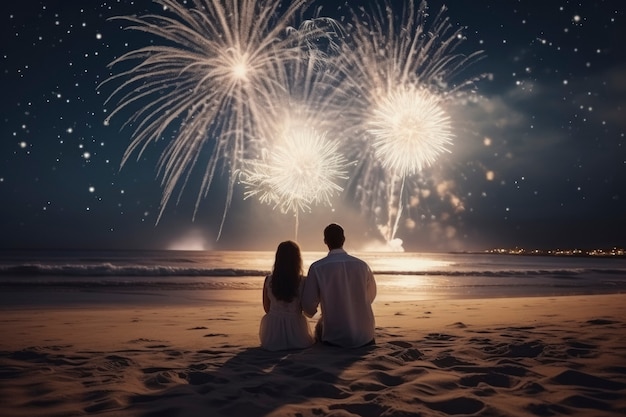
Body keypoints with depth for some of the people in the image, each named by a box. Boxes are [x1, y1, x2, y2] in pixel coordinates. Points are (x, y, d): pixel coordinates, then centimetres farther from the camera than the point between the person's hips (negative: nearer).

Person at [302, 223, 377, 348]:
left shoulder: (317, 268, -13)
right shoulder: (362, 265, -5)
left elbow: (309, 307, -8)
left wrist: (311, 311, 17)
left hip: (335, 338, -3)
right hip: (365, 337, 3)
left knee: (320, 327, 29)